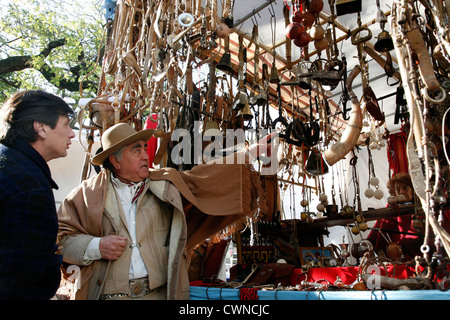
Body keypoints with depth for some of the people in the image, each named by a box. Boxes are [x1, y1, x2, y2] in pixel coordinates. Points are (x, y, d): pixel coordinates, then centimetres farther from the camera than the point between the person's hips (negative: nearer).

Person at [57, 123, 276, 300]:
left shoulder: (165, 183, 6)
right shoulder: (88, 193, 2)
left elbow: (211, 175, 6)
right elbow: (60, 238, 3)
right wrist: (95, 247, -13)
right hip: (108, 294, -1)